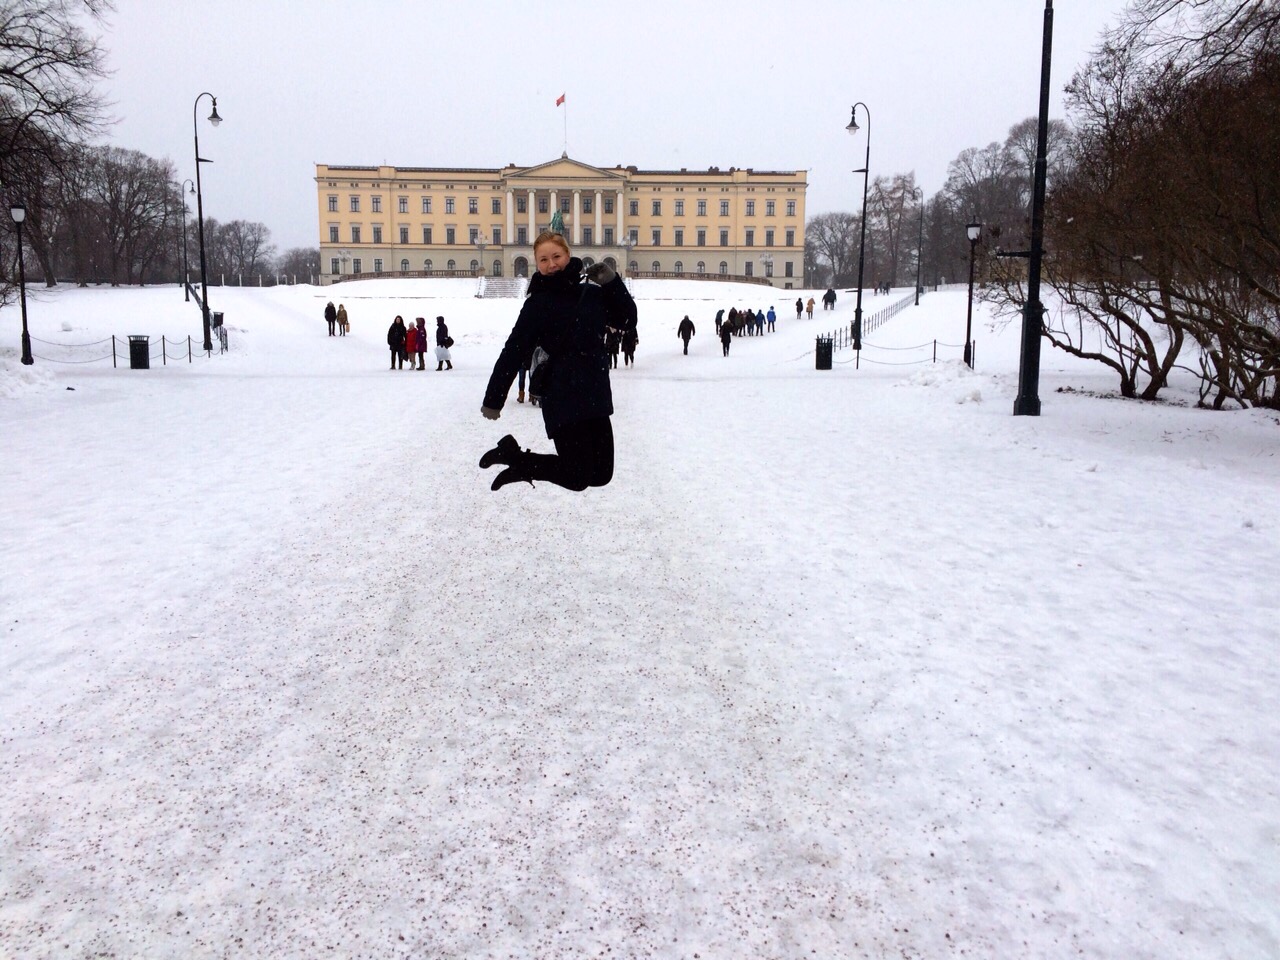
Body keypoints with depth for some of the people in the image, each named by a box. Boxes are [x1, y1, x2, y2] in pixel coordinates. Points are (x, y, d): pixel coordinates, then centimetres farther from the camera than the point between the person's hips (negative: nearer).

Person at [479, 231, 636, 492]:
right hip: (563, 400, -6)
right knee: (578, 478, -5)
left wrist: (612, 282, -3)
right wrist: (494, 399, -9)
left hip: (596, 396, 6)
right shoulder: (538, 303, -5)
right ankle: (513, 455, 15)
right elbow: (513, 353, -8)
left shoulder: (593, 294, 9)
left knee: (601, 475, 12)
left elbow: (627, 320, 8)